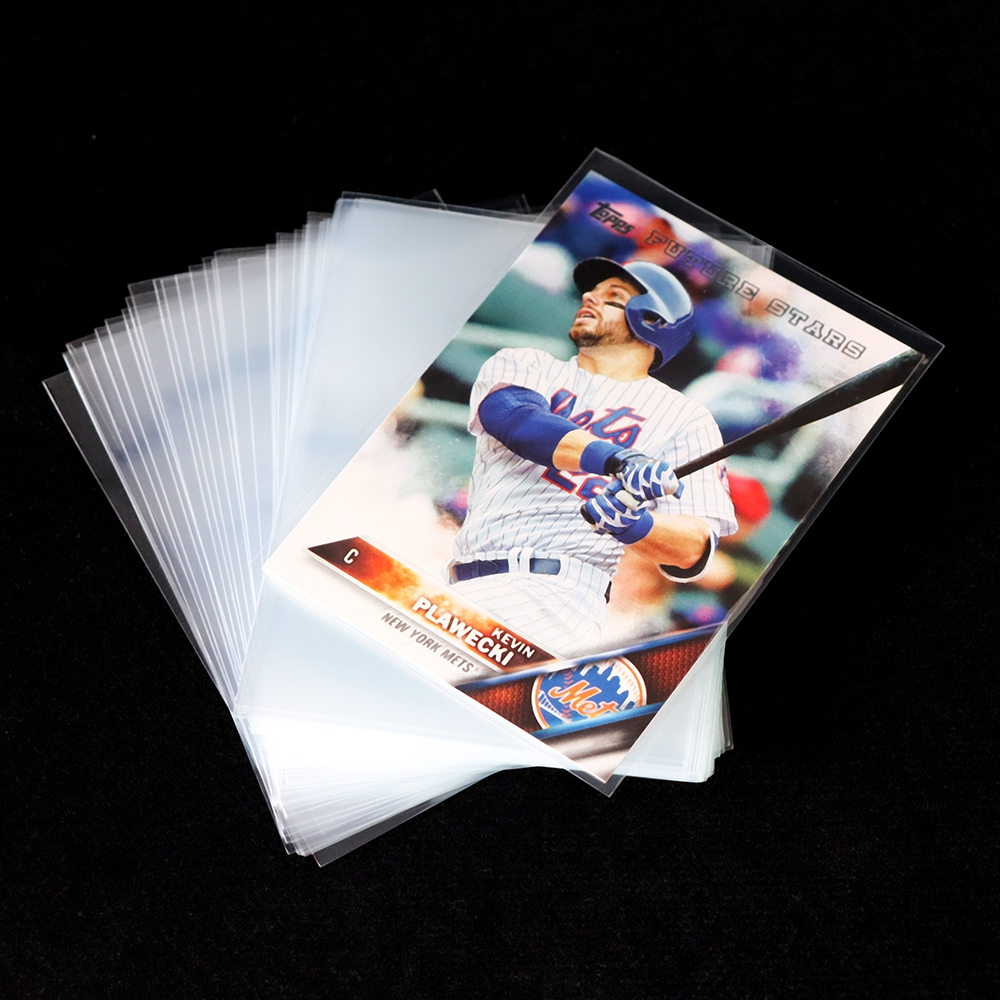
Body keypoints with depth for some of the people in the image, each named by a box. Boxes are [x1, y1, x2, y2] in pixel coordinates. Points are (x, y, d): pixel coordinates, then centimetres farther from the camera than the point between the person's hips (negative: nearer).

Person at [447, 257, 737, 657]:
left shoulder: (685, 419, 15)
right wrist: (614, 458, -22)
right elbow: (513, 418, -6)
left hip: (561, 595, -2)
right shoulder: (521, 365, 21)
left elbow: (692, 554, 3)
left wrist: (634, 526, -20)